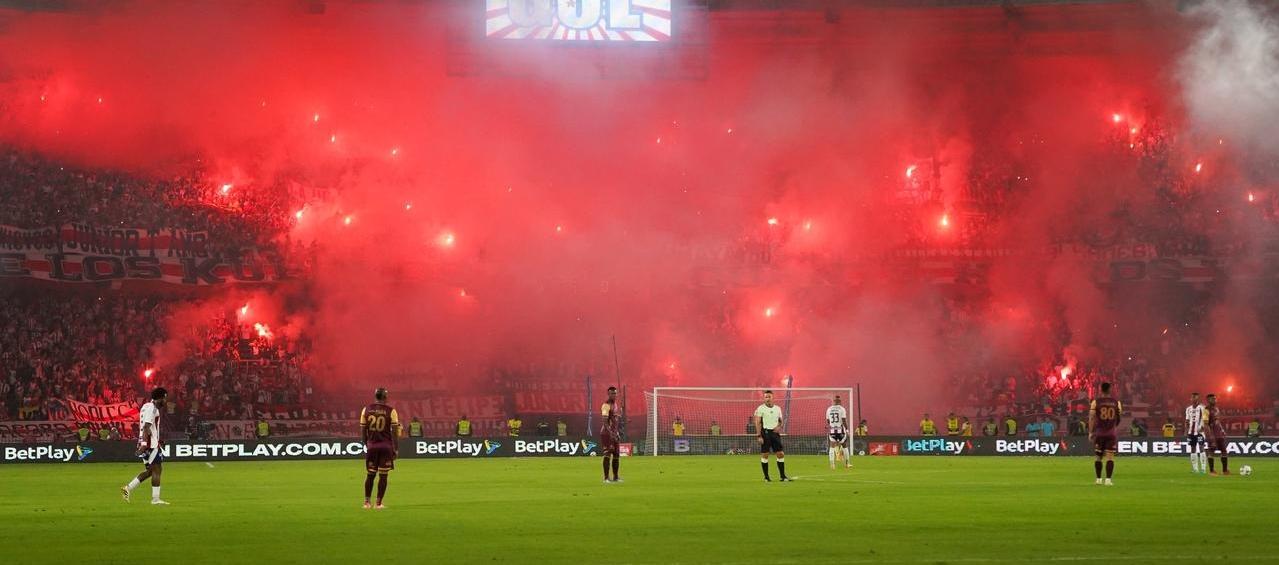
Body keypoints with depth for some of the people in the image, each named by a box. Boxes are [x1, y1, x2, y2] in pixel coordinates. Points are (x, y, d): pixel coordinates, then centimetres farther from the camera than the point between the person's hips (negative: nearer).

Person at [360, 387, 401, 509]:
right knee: (383, 475, 4)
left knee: (370, 475, 13)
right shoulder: (390, 411, -5)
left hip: (371, 446, 3)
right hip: (386, 446, -3)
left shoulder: (366, 410, 3)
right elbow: (394, 432, -7)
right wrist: (396, 449, -1)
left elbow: (363, 430, 5)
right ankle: (378, 503, 3)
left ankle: (366, 502, 12)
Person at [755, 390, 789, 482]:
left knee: (780, 454, 1)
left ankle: (783, 476, 8)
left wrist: (779, 426, -3)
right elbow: (757, 423, -7)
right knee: (764, 455, -2)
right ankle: (766, 477, 6)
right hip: (765, 432, -4)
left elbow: (780, 420, 20)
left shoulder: (778, 408, 11)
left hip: (775, 432, 4)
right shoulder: (761, 408, -3)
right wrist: (759, 436, -15)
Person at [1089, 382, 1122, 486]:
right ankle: (1108, 479, -13)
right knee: (1110, 457, -3)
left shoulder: (1095, 402, -3)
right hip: (1111, 433, 0)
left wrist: (1090, 432, -3)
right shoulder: (1117, 403, 2)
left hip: (1099, 433, 0)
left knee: (1098, 456, 13)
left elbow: (1091, 418, -7)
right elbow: (1119, 418, 9)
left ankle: (1098, 479, 19)